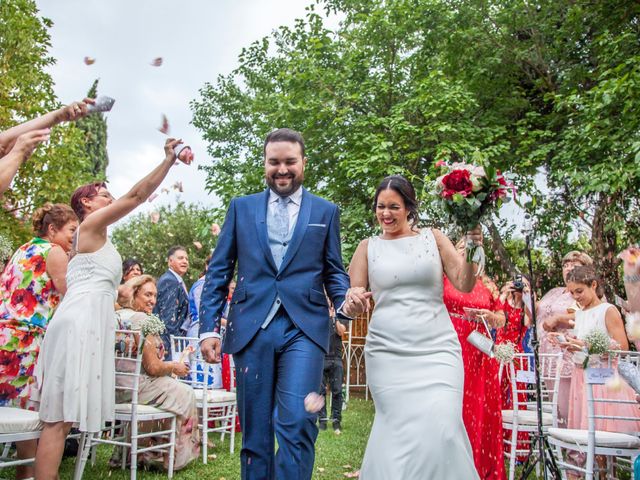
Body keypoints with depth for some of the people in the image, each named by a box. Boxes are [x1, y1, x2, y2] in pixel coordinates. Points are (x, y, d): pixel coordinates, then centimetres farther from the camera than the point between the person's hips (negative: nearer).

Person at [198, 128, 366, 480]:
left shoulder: (326, 211, 11)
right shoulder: (241, 207, 12)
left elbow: (333, 271, 12)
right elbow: (218, 271, 10)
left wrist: (346, 300, -9)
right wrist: (209, 327, 2)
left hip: (304, 329, -1)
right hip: (251, 329, 2)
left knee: (298, 424, -12)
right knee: (255, 432, 9)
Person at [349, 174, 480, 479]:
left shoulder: (433, 238, 8)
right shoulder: (368, 247, 9)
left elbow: (464, 285, 4)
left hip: (436, 349, 0)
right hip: (387, 353, 1)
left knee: (440, 428, -12)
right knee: (398, 430, 0)